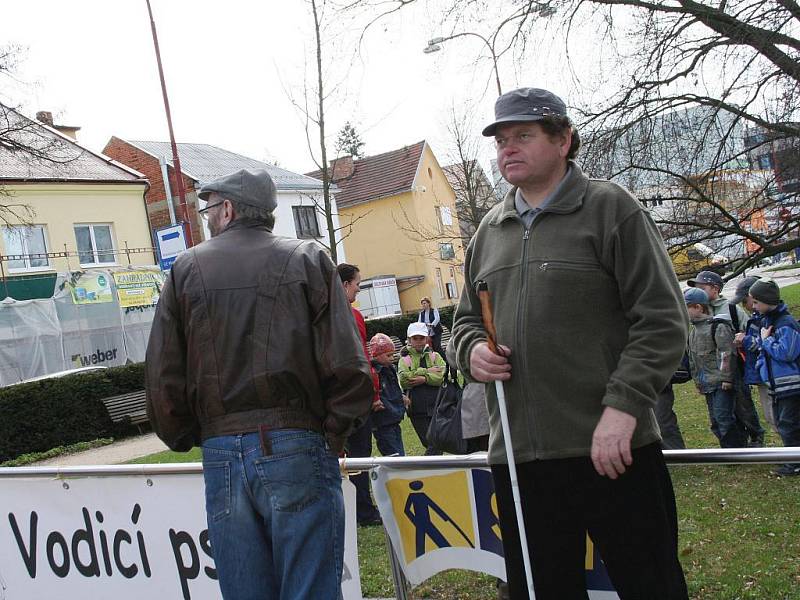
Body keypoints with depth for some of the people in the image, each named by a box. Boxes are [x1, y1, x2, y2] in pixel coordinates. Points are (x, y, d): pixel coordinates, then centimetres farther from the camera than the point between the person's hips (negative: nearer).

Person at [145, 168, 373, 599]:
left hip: (222, 455, 2)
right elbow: (347, 367, -7)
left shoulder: (186, 269, 7)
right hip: (298, 449, -2)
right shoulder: (307, 260, 3)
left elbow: (161, 380, 4)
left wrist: (188, 440, 17)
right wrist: (333, 434, 5)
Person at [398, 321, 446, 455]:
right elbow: (403, 379, -13)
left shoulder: (435, 356, 11)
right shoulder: (405, 359, 6)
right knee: (430, 442, 1)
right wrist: (427, 371, -11)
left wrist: (425, 379, -18)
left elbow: (442, 375, -6)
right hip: (417, 410, -1)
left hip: (437, 406, 2)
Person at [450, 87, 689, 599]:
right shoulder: (490, 230, 15)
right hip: (517, 456, 5)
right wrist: (472, 351, 1)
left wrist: (622, 406, -17)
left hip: (613, 448, -5)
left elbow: (662, 319, -7)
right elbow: (467, 319, 25)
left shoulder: (610, 208, -1)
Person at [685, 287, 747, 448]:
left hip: (722, 382, -9)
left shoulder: (718, 326, -13)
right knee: (715, 421, 10)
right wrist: (697, 380, 20)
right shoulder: (694, 329, 15)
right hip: (707, 384, 9)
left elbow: (727, 353, -17)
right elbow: (693, 358, 21)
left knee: (723, 416, -12)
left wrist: (727, 378, -18)